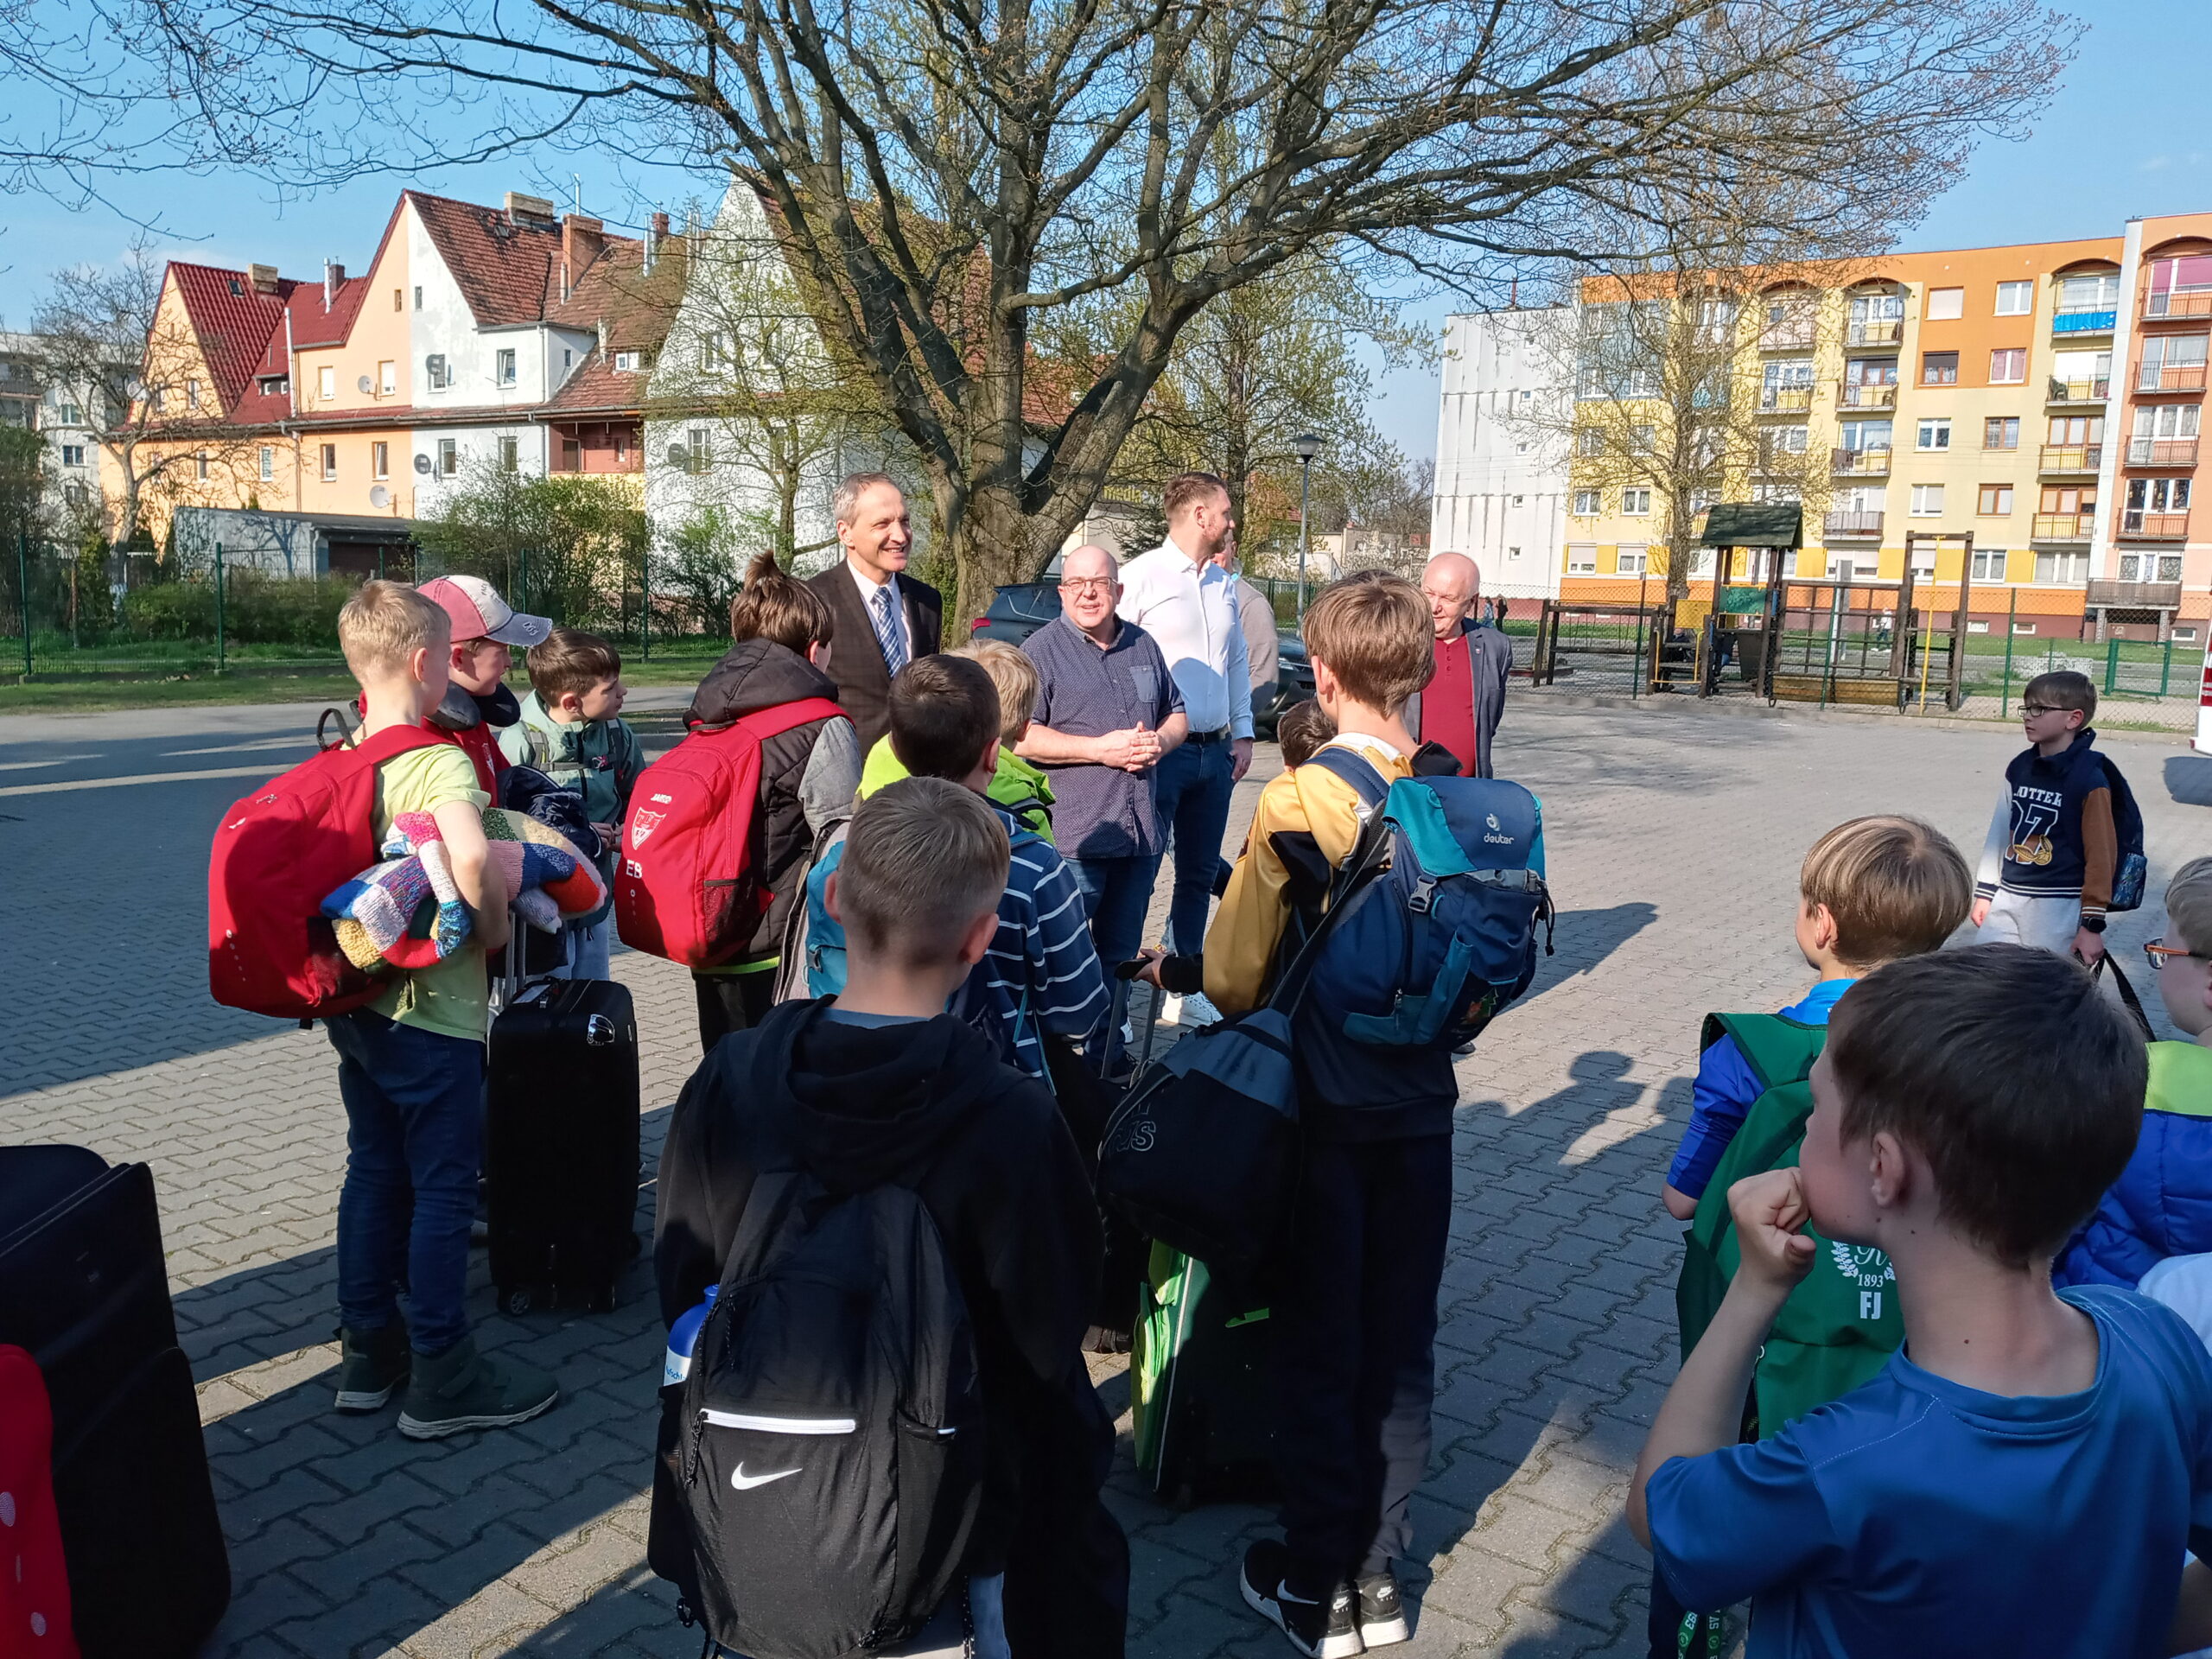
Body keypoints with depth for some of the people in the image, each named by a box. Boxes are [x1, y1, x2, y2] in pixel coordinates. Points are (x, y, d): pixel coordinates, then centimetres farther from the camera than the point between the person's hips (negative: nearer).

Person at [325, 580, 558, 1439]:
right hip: (431, 1014, -8)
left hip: (355, 1004, 8)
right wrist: (494, 925, -19)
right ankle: (442, 1376, 13)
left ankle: (368, 1350, 30)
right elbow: (472, 860, -37)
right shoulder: (439, 763, -20)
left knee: (373, 1171, 18)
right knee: (443, 1189, 3)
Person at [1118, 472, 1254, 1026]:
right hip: (1159, 751, -7)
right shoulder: (1142, 575, -9)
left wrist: (1242, 733, 14)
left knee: (1199, 875, 13)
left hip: (1215, 751, 7)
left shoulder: (1222, 582, 14)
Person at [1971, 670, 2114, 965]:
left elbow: (2102, 856, -11)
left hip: (2058, 908, -6)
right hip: (2007, 898, 7)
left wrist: (2092, 924, -10)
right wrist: (1985, 892, 16)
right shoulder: (2020, 767, 8)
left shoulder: (2089, 782, -12)